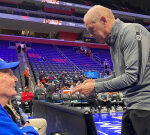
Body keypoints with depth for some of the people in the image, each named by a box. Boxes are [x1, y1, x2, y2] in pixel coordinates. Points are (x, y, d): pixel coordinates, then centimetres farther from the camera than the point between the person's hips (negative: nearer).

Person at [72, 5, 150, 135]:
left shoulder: (132, 31, -15)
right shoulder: (113, 42, 14)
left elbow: (133, 76, -22)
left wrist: (96, 87, -16)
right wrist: (94, 82, 4)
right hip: (132, 107, 9)